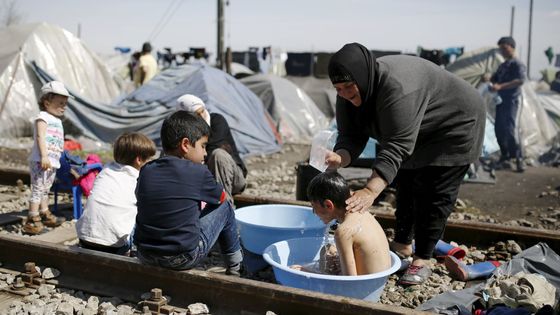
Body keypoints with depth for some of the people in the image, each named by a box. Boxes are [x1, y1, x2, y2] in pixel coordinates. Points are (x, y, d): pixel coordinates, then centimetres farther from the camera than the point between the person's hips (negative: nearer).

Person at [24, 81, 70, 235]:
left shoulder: (57, 121, 20)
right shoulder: (43, 117, -8)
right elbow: (40, 136, -19)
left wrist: (57, 158, 21)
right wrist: (44, 156, -28)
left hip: (52, 162, 9)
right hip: (40, 161, -9)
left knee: (45, 189, 20)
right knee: (38, 189, -9)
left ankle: (45, 214, 31)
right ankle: (32, 221, -7)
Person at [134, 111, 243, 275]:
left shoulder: (146, 171, 0)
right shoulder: (198, 172, -11)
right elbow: (221, 197, 7)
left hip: (145, 256, 5)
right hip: (183, 258, -5)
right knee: (224, 208, 13)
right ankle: (235, 267, 30)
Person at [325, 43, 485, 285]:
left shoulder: (398, 88, -42)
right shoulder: (349, 95, -17)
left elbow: (396, 148, -46)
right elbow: (351, 137, -19)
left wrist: (370, 191, -55)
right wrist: (339, 158, -42)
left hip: (454, 125, -8)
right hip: (417, 135, 8)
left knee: (432, 194, -9)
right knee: (405, 185, 16)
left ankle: (422, 261, 0)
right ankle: (402, 245, 31)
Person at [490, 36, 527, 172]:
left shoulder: (517, 64, -7)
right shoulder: (502, 66, 19)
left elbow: (520, 80, -22)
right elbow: (494, 79, 23)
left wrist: (500, 86, -27)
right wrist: (488, 79, -2)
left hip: (511, 101, -8)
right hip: (501, 100, 8)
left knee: (510, 129, -15)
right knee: (499, 129, 7)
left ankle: (519, 159, -11)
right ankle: (504, 158, 16)